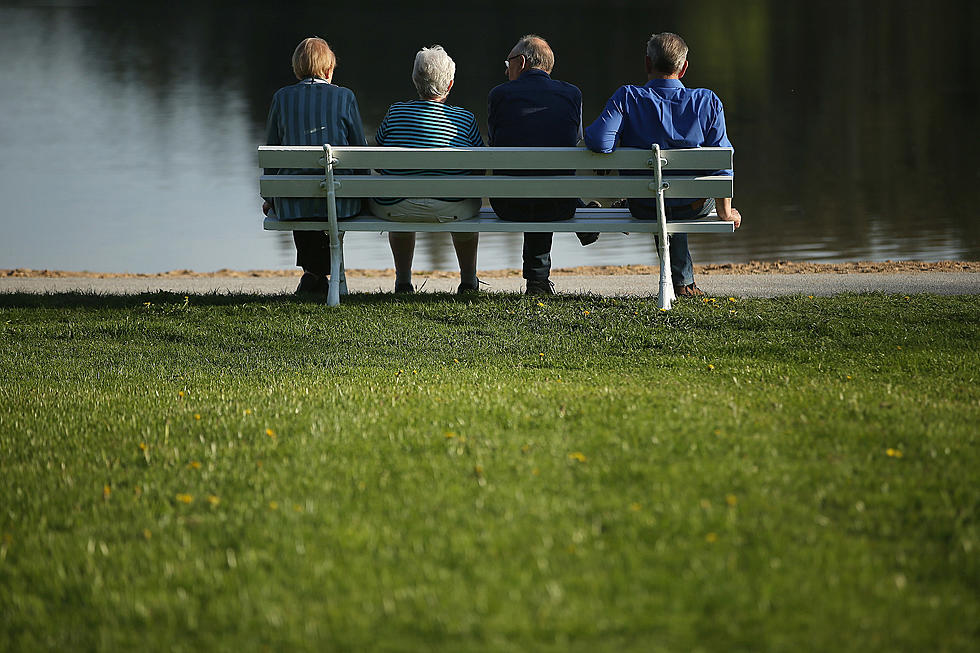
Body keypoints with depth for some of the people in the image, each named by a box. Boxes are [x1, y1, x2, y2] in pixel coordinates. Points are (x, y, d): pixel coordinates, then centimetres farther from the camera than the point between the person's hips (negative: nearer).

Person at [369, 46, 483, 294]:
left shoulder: (395, 113, -3)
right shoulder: (465, 119, -5)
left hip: (394, 209, 1)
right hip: (449, 211, -1)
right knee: (471, 201, 37)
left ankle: (403, 280, 46)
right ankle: (468, 281, 45)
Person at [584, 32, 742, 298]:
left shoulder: (627, 98, -18)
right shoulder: (707, 102, -14)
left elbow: (599, 141, -31)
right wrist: (726, 212, 2)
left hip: (644, 207, 0)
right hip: (695, 206, 0)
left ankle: (681, 281, 43)